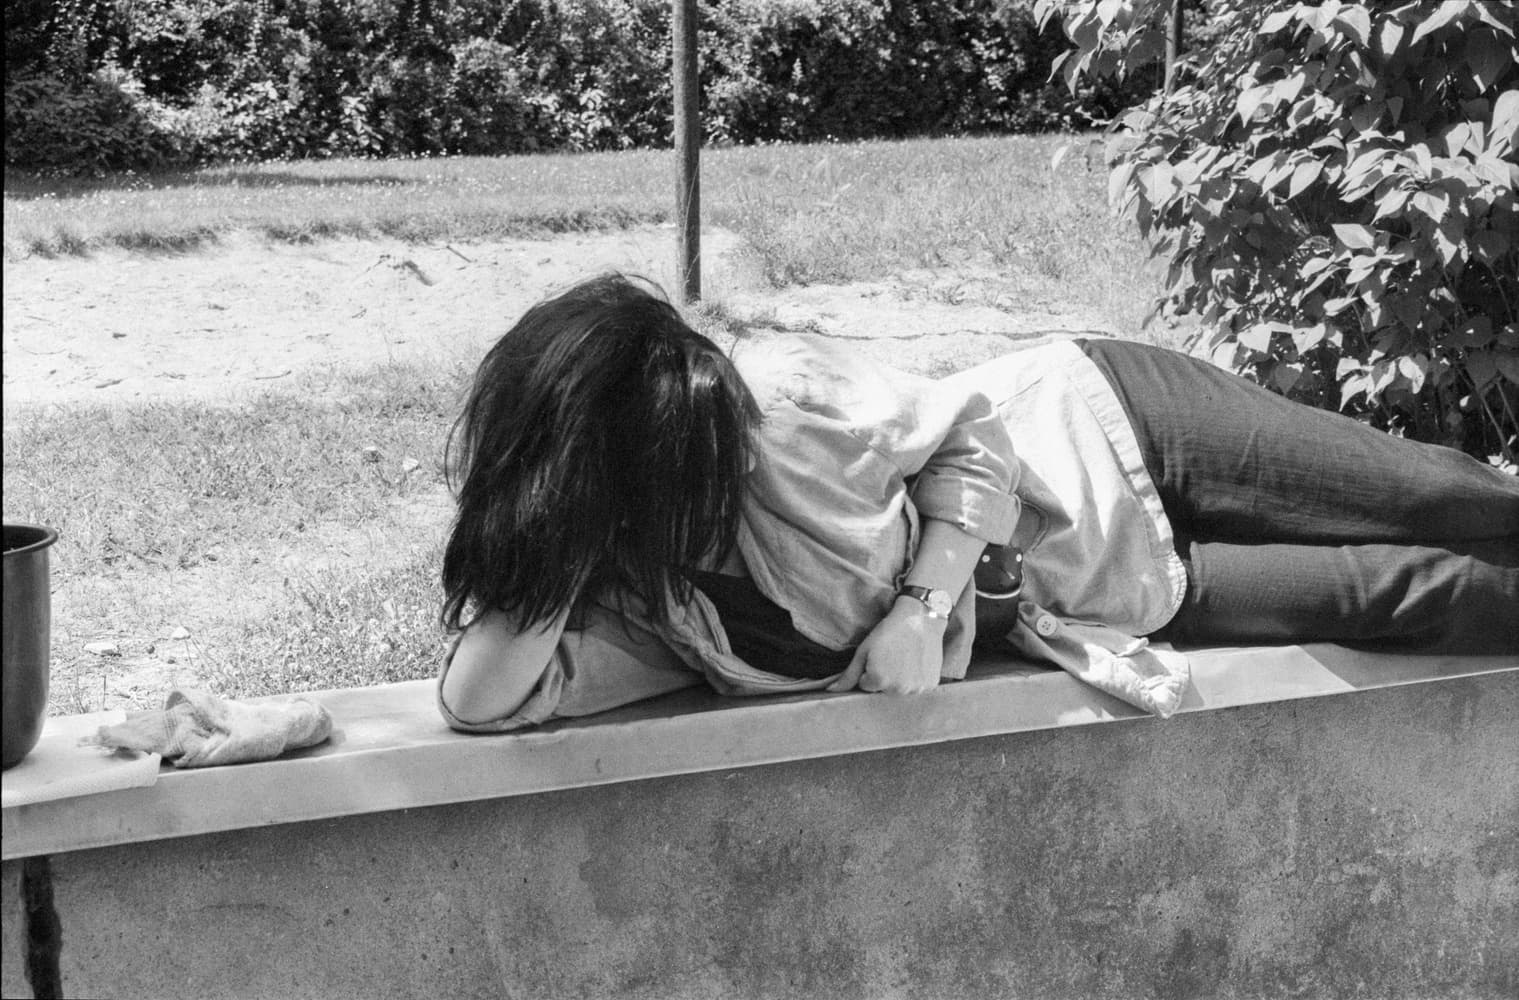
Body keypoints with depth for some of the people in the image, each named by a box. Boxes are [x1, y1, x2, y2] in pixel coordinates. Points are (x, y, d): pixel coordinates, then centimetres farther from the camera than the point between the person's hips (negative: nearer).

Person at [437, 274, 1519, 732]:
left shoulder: (785, 396, -30)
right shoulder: (633, 607, -17)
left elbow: (970, 434, -17)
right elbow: (482, 701, -27)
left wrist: (922, 605, -29)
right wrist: (563, 545, -32)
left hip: (1102, 433, -3)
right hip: (1082, 605, 3)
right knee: (1409, 592, 4)